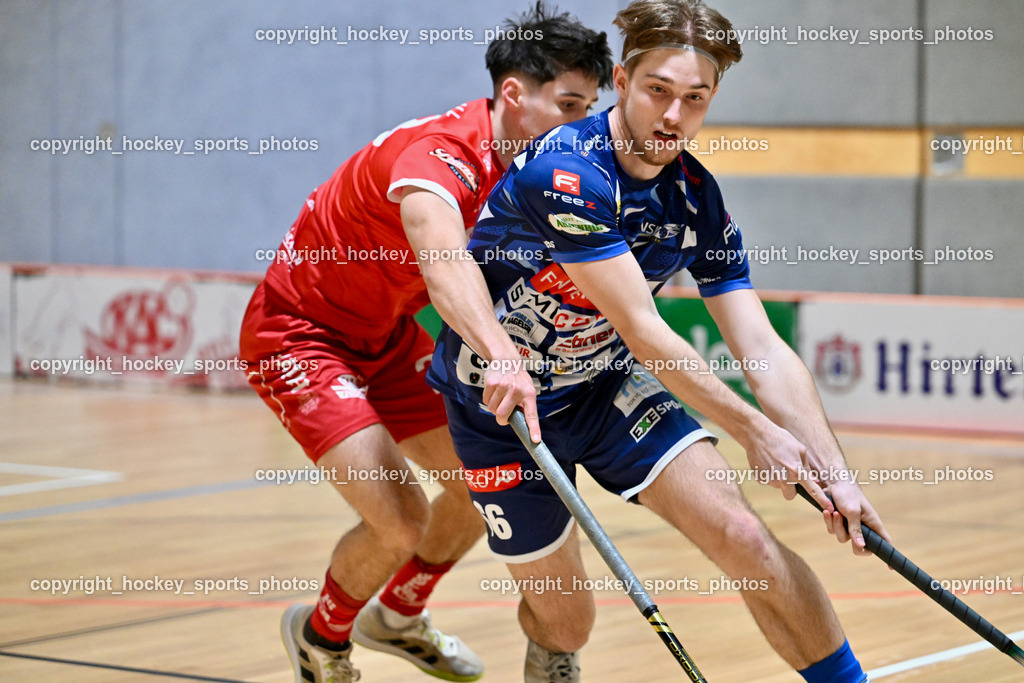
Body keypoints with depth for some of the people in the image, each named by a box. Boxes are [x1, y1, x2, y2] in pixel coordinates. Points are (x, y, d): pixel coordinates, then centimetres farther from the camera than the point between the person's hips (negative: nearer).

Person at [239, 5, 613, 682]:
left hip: (386, 336, 9)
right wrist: (501, 353, -69)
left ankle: (398, 615, 37)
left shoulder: (521, 167, -5)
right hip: (297, 334, -9)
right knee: (399, 520, -18)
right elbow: (443, 261, -53)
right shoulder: (439, 152, -33)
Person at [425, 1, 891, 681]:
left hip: (607, 386, 5)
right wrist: (754, 429, -21)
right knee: (565, 623, 3)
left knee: (746, 537, -15)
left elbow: (763, 350, -9)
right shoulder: (565, 172, -29)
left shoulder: (698, 198, -8)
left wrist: (833, 472, -20)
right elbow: (643, 333, -28)